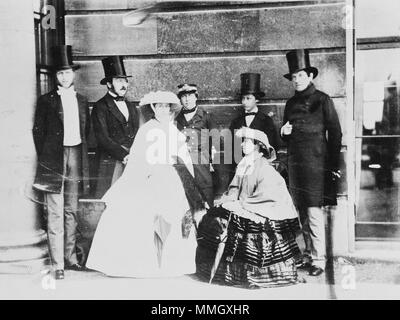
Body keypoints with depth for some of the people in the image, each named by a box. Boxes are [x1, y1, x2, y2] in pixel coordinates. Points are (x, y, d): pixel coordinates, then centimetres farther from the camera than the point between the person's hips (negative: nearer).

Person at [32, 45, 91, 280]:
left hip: (76, 156, 4)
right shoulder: (46, 101, 2)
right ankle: (58, 265, -4)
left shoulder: (82, 101, 13)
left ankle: (70, 257, 19)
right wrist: (45, 157, -1)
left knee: (72, 211, 10)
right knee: (55, 214, -7)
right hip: (54, 159, -4)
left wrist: (81, 151, 9)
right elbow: (38, 131, 3)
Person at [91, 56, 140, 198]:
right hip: (110, 163, -5)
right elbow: (103, 138, -9)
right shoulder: (100, 107, 0)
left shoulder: (131, 107, 21)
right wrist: (124, 155, -15)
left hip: (132, 163, 5)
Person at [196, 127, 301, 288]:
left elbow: (264, 197, -13)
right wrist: (227, 200, -5)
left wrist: (240, 203, -12)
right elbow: (234, 189, 14)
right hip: (243, 211, 6)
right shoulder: (242, 165, 11)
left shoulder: (264, 168, -8)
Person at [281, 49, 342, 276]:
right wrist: (284, 133, -2)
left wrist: (333, 166, -7)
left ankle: (319, 259, -1)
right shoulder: (291, 104, 15)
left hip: (316, 163, -5)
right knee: (303, 214, 8)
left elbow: (335, 133, -3)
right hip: (295, 164, 6)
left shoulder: (323, 100, -2)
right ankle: (308, 255, 17)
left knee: (314, 213, -8)